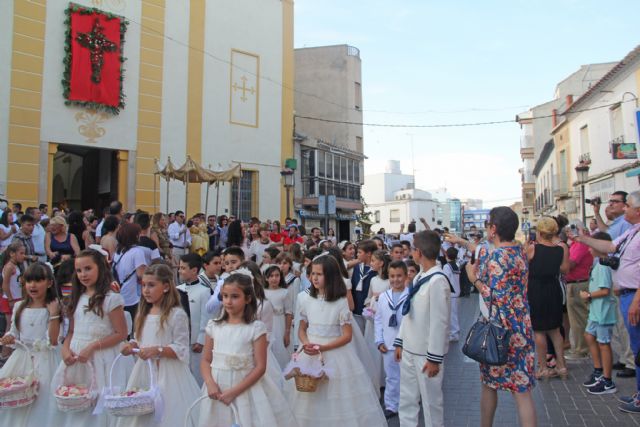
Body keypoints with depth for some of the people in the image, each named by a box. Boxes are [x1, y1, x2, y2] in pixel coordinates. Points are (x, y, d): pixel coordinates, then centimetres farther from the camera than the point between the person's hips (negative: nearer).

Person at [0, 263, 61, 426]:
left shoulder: (53, 308, -9)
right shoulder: (19, 307, 5)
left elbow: (53, 341, -15)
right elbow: (14, 334, 15)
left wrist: (53, 314, -21)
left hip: (44, 360, -4)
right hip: (21, 359, 4)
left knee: (41, 400, -6)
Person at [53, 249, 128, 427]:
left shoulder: (111, 298, -10)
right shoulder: (77, 298, 11)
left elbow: (121, 334, -12)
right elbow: (72, 332, 14)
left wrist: (92, 347, -17)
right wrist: (65, 349, -4)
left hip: (100, 359, -6)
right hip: (75, 358, 6)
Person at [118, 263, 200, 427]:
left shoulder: (177, 314, -11)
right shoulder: (143, 314, 11)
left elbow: (181, 350, -12)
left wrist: (157, 350, -22)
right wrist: (132, 346, -2)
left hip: (167, 374, -6)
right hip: (144, 371, 6)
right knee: (140, 413, 9)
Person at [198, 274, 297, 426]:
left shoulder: (256, 328, -9)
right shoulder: (214, 326, 2)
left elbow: (260, 367, -11)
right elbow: (206, 360, 6)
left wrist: (234, 391, -16)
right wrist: (210, 384, -12)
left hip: (246, 388, -3)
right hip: (218, 388, 3)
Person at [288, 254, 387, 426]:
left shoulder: (340, 302, -10)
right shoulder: (306, 299, 0)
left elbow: (347, 336, -9)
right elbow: (302, 330, 8)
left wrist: (323, 348, -19)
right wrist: (306, 344, -13)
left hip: (335, 353, -3)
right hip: (310, 354, 3)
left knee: (339, 401, 3)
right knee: (310, 402, 9)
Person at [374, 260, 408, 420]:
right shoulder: (383, 296, 3)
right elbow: (378, 320, 8)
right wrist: (379, 341, 3)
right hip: (388, 345, 4)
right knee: (391, 377, 14)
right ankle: (391, 406, 25)